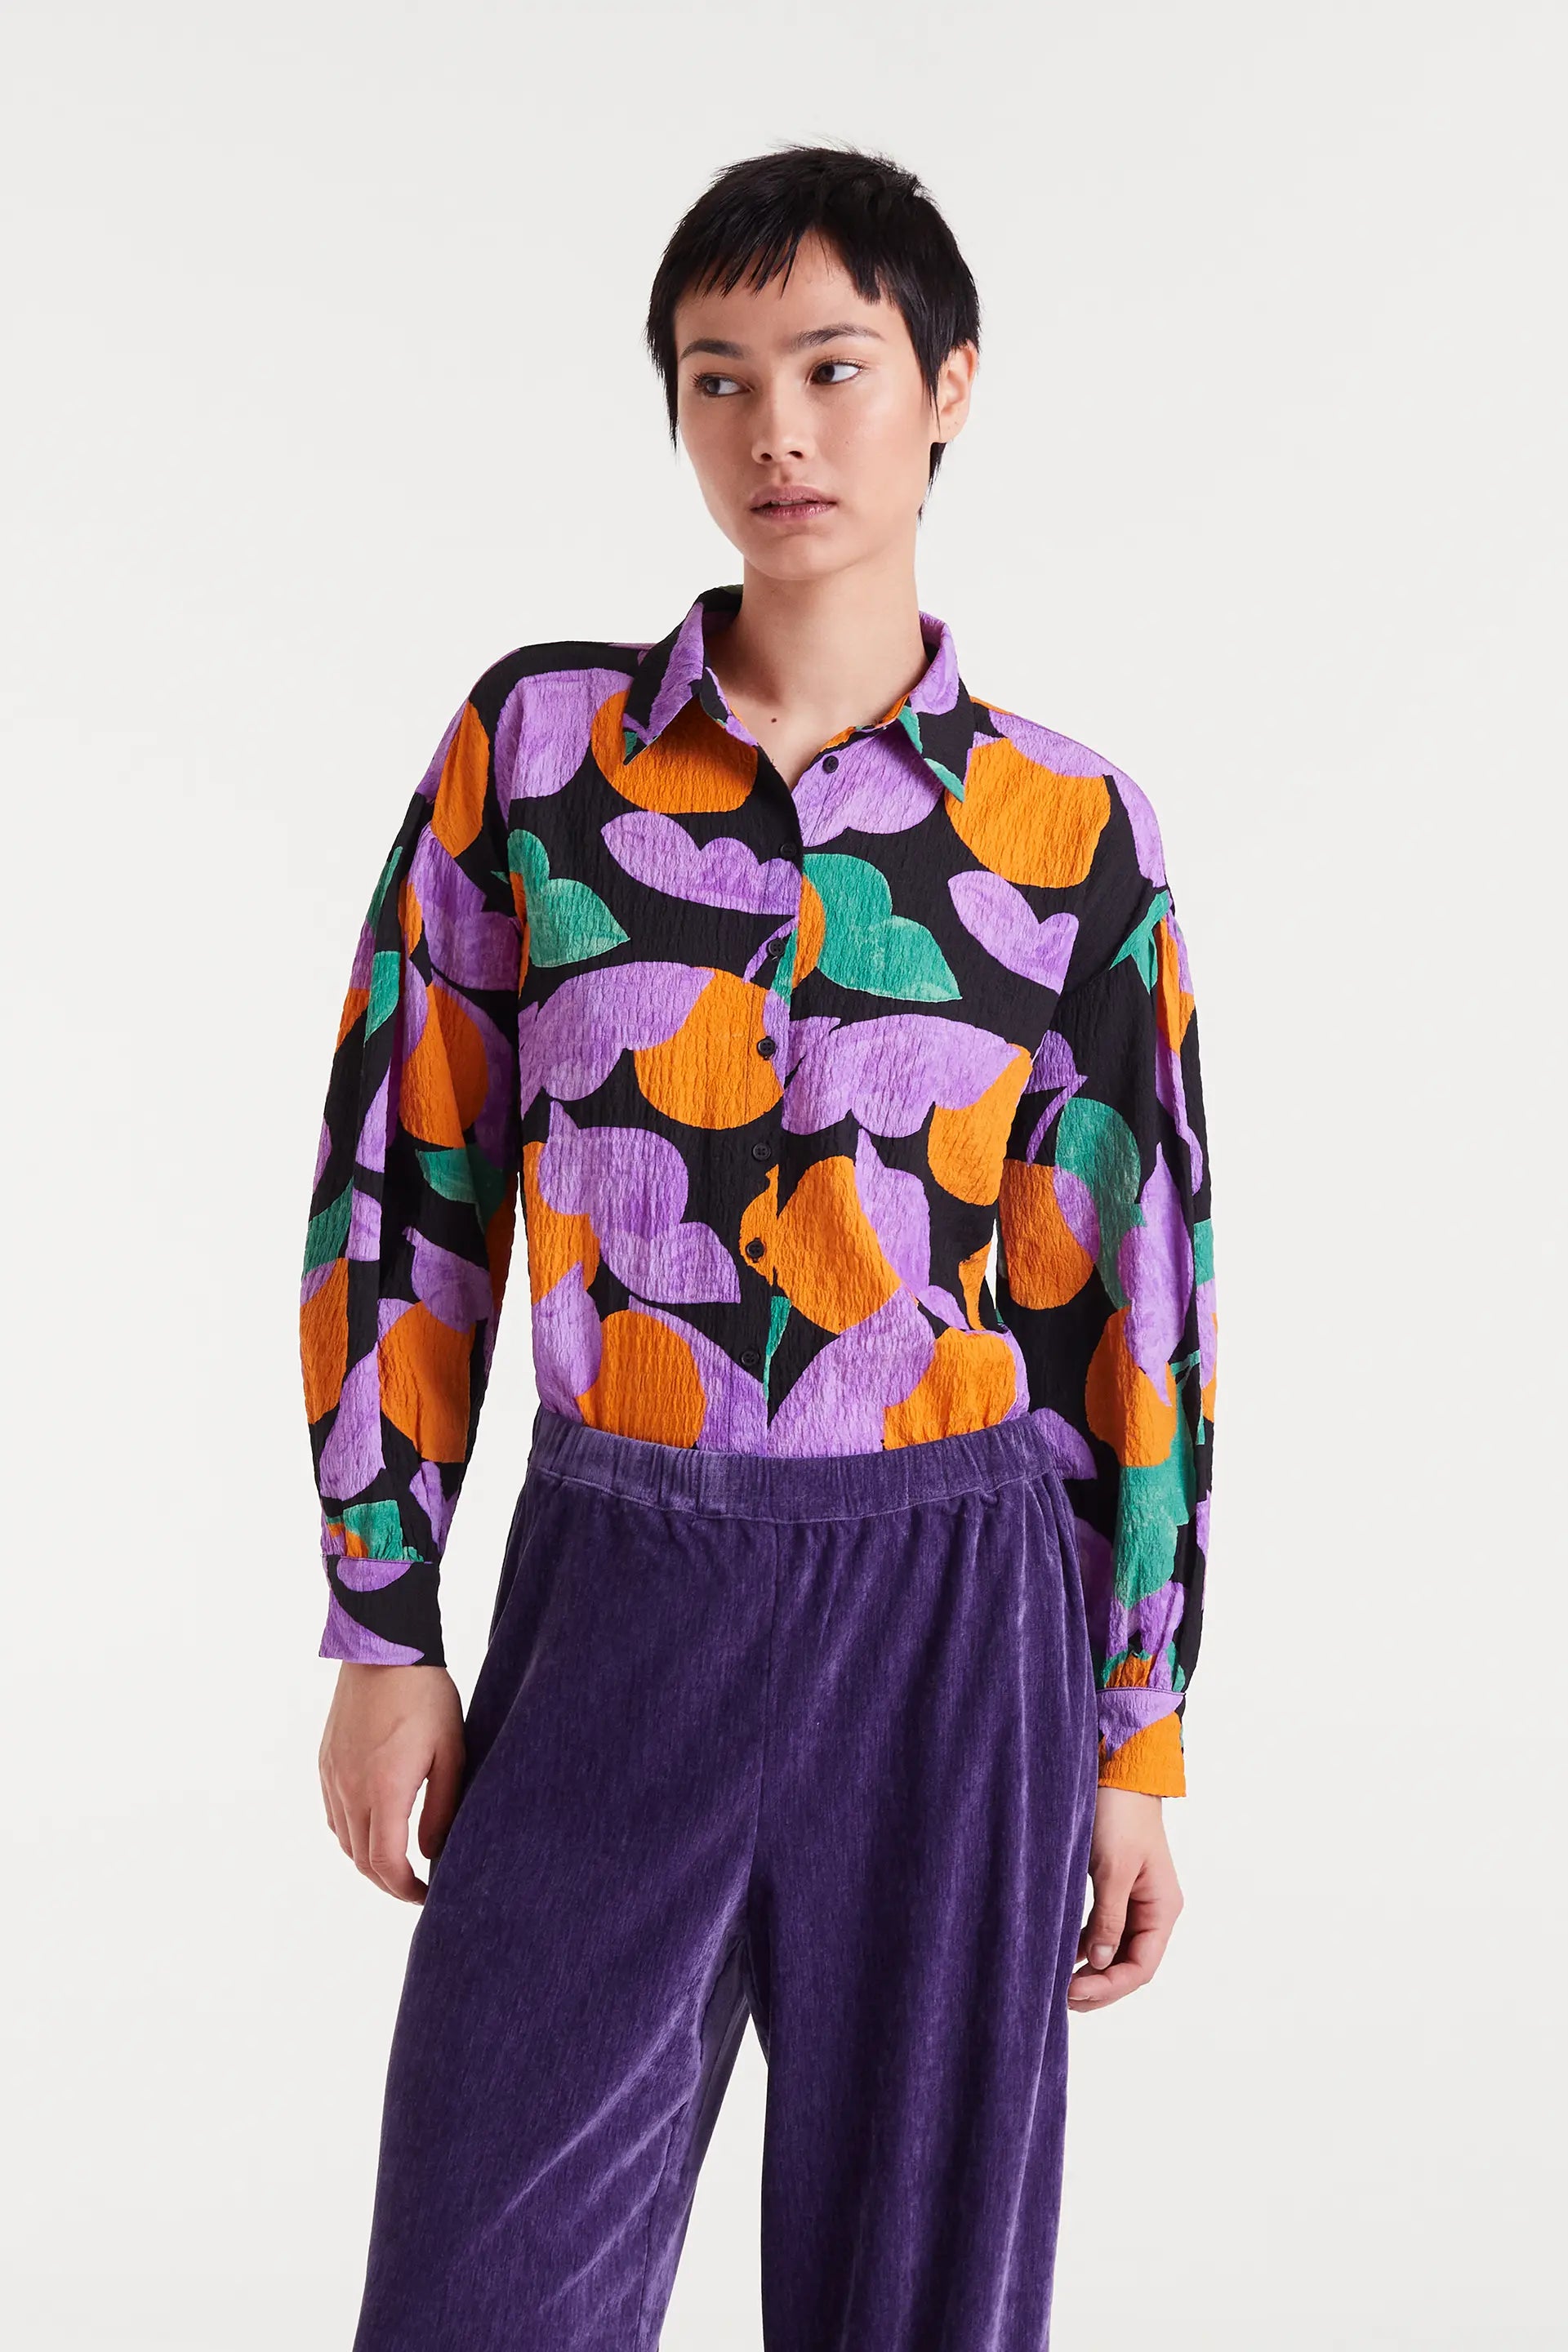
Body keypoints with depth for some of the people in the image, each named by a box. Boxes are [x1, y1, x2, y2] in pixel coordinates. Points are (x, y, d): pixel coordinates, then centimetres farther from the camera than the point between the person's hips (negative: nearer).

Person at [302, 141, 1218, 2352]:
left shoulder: (1071, 834, 0)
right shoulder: (536, 740, 1)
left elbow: (1140, 1297, 4)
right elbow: (404, 1183, 4)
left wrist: (1141, 1746, 4)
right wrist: (381, 1634, 0)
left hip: (954, 1618, 0)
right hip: (610, 1609, 1)